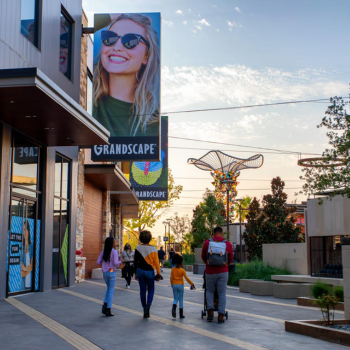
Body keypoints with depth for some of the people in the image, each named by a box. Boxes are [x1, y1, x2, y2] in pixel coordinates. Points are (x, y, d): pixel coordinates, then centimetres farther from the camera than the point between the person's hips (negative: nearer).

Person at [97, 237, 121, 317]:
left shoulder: (103, 252, 4)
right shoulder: (114, 252, -12)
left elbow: (98, 262, 2)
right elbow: (115, 263, -19)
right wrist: (120, 262, 1)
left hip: (105, 273, 5)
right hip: (112, 272, -5)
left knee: (109, 289, 22)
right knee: (111, 291, 2)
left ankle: (105, 305, 7)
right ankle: (108, 310, 2)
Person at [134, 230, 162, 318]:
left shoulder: (138, 248, -2)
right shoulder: (153, 249, -9)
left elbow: (135, 262, 2)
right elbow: (156, 262, -9)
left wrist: (136, 273, 12)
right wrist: (159, 274, -2)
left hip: (140, 271, 2)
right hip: (149, 271, -2)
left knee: (142, 290, 9)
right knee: (151, 290, 13)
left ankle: (145, 312, 12)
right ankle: (148, 305, -14)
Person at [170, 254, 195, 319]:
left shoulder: (173, 269, -1)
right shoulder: (182, 270, -9)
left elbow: (171, 278, 2)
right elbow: (186, 278, -11)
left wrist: (172, 285, 16)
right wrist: (192, 284, -3)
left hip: (174, 285, 2)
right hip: (180, 285, -2)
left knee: (175, 299, 13)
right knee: (181, 299, 6)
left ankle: (173, 308, -18)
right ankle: (181, 314, 9)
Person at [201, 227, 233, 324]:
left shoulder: (207, 243, -2)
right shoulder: (228, 244, -1)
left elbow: (203, 257, 12)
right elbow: (230, 259, 11)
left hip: (210, 271, 0)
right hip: (223, 272, 0)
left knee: (209, 291, 18)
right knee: (222, 293, 5)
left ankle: (210, 311, 3)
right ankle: (220, 316, 1)